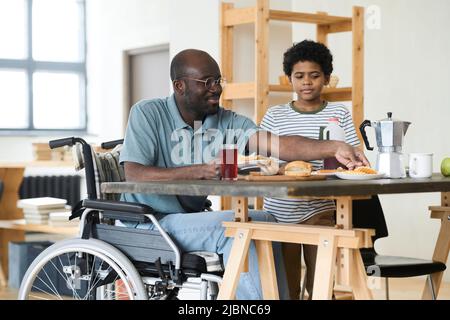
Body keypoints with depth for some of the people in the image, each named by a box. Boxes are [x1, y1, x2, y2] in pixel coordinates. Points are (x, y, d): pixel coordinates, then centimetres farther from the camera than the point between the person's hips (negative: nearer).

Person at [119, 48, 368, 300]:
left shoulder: (227, 121, 0)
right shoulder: (148, 114, -10)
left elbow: (278, 144, -14)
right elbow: (134, 174, -22)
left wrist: (334, 148, -30)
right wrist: (198, 171, -31)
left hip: (191, 219, 6)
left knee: (266, 222, -3)